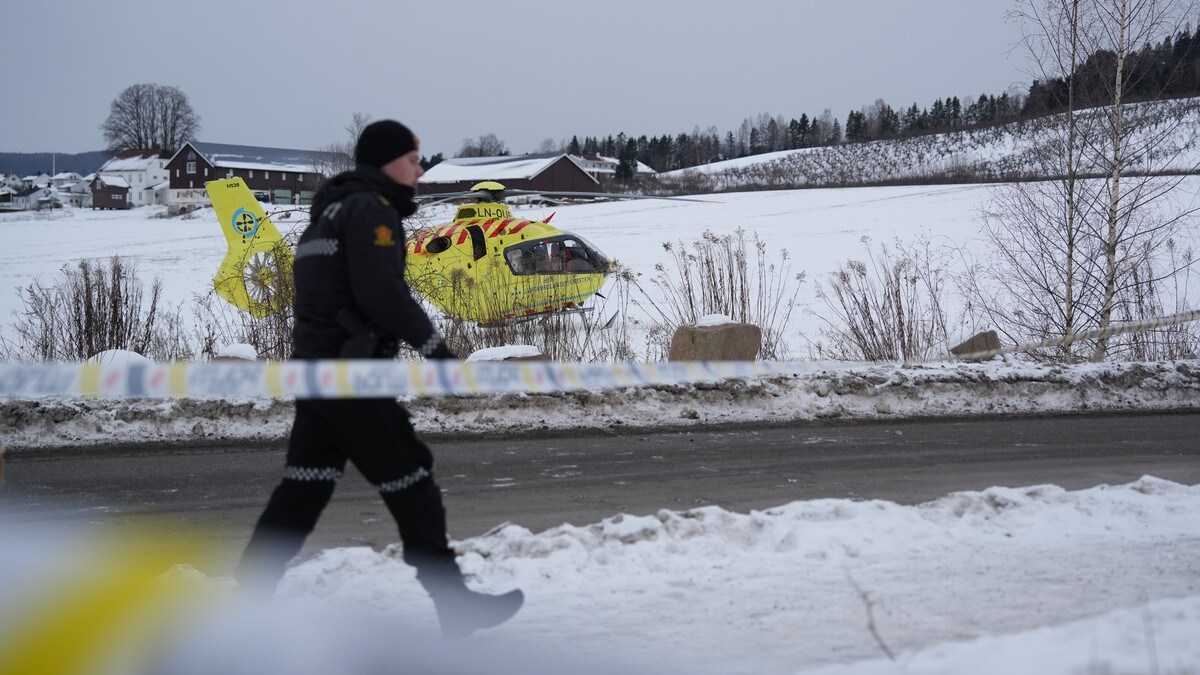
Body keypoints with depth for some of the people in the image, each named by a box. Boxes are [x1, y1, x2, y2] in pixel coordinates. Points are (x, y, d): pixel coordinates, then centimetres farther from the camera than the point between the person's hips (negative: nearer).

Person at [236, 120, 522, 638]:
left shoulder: (331, 210, 20)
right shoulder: (372, 209, -10)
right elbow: (382, 292, -20)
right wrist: (433, 344, -12)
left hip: (314, 364, 9)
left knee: (304, 488, 10)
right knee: (411, 487, -4)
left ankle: (246, 593, 10)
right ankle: (455, 604, 1)